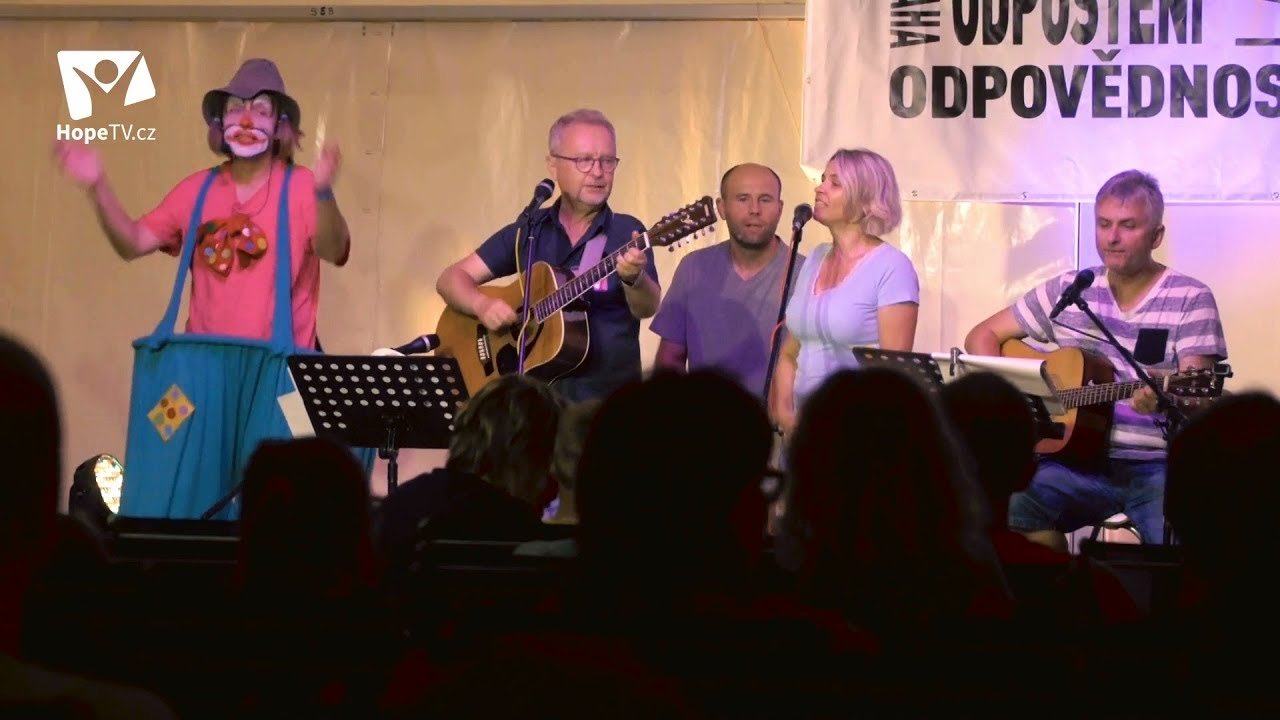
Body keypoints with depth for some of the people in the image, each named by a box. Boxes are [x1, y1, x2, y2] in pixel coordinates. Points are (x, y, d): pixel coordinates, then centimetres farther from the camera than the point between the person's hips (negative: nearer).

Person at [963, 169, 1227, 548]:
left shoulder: (1190, 299, -1)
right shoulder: (1068, 290, 10)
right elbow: (983, 335, 15)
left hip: (1158, 466, -3)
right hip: (1078, 460, 3)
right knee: (1008, 506, -28)